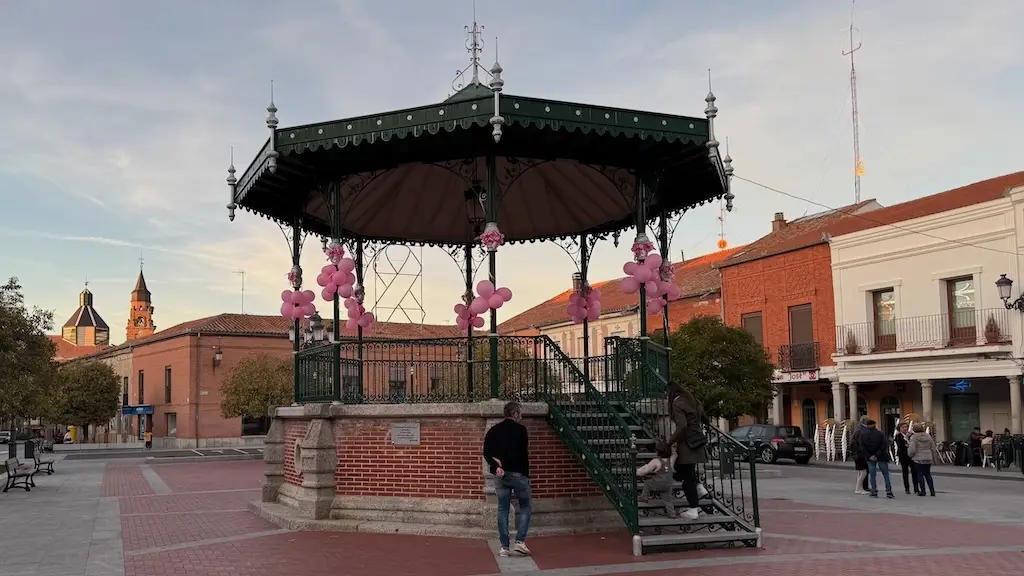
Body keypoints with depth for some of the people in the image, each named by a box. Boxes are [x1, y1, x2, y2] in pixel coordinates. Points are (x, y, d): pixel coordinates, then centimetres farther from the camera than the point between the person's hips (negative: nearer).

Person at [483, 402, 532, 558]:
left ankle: (504, 547, 7)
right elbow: (523, 454, -11)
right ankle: (520, 541, -3)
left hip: (500, 475, 4)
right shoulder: (520, 429, -5)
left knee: (502, 509, 9)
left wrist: (496, 466, -10)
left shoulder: (493, 430, 8)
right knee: (525, 507, 9)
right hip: (518, 473, -4)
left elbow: (486, 453, 1)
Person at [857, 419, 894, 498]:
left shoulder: (862, 434, -4)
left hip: (870, 457, 1)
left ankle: (874, 492, 4)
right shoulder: (880, 434, -6)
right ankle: (888, 491, 3)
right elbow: (884, 446, -11)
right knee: (885, 474, 7)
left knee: (872, 474, 7)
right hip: (881, 457, -1)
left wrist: (869, 456, -7)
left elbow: (862, 447, -7)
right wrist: (877, 455, -10)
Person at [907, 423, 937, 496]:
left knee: (920, 474, 3)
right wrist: (932, 457, 19)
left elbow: (912, 450, -16)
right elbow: (933, 448, 8)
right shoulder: (928, 436, 5)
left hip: (919, 459, -5)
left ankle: (922, 491, 1)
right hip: (928, 458, 5)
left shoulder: (913, 437, -11)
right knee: (928, 474, 12)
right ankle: (932, 491, 10)